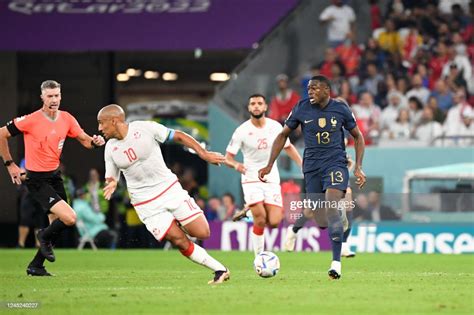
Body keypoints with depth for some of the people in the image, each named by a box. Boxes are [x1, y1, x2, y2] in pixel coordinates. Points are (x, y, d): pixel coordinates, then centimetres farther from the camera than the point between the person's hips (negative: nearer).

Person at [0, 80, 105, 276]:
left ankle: (35, 267, 25)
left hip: (55, 176, 7)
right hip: (37, 180, -7)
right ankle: (44, 236, 12)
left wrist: (95, 141, -14)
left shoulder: (67, 119, 0)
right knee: (69, 218, -19)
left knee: (57, 224, 11)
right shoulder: (31, 120, -17)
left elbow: (85, 140, 10)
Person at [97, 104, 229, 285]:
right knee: (181, 242, -10)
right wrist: (110, 185, -16)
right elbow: (111, 178, 9)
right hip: (145, 203, 1)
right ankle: (219, 270, 2)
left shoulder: (145, 128, -11)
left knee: (202, 233, -11)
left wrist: (204, 154, -9)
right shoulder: (110, 148, 0)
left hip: (169, 188, -1)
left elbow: (179, 136, -3)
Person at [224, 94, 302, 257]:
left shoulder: (275, 127, -1)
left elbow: (288, 147, 15)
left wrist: (303, 165, 6)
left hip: (271, 178, 3)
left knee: (274, 222, -8)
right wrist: (236, 165, -30)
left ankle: (250, 211, 23)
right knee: (260, 220, -17)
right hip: (251, 179, -3)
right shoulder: (242, 131, -9)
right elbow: (228, 158, -7)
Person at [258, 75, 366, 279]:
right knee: (321, 223, -4)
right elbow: (283, 135, 10)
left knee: (331, 207, -24)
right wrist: (269, 166, 5)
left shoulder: (341, 109, -2)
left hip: (335, 163, -2)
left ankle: (336, 262, -25)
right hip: (312, 166, 2)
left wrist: (358, 168, 1)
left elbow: (357, 136, 10)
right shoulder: (301, 109, -1)